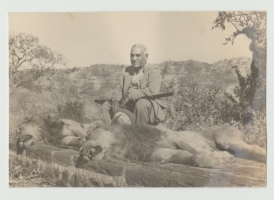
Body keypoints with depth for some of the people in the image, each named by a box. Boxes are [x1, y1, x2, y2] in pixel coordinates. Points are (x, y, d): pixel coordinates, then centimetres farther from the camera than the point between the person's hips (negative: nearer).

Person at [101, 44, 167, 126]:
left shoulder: (153, 70, -7)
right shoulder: (126, 71, 13)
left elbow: (152, 91, -24)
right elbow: (119, 89, 10)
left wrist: (130, 96, -23)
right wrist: (115, 100, -13)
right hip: (129, 107, 6)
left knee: (141, 103, -37)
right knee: (106, 106, -1)